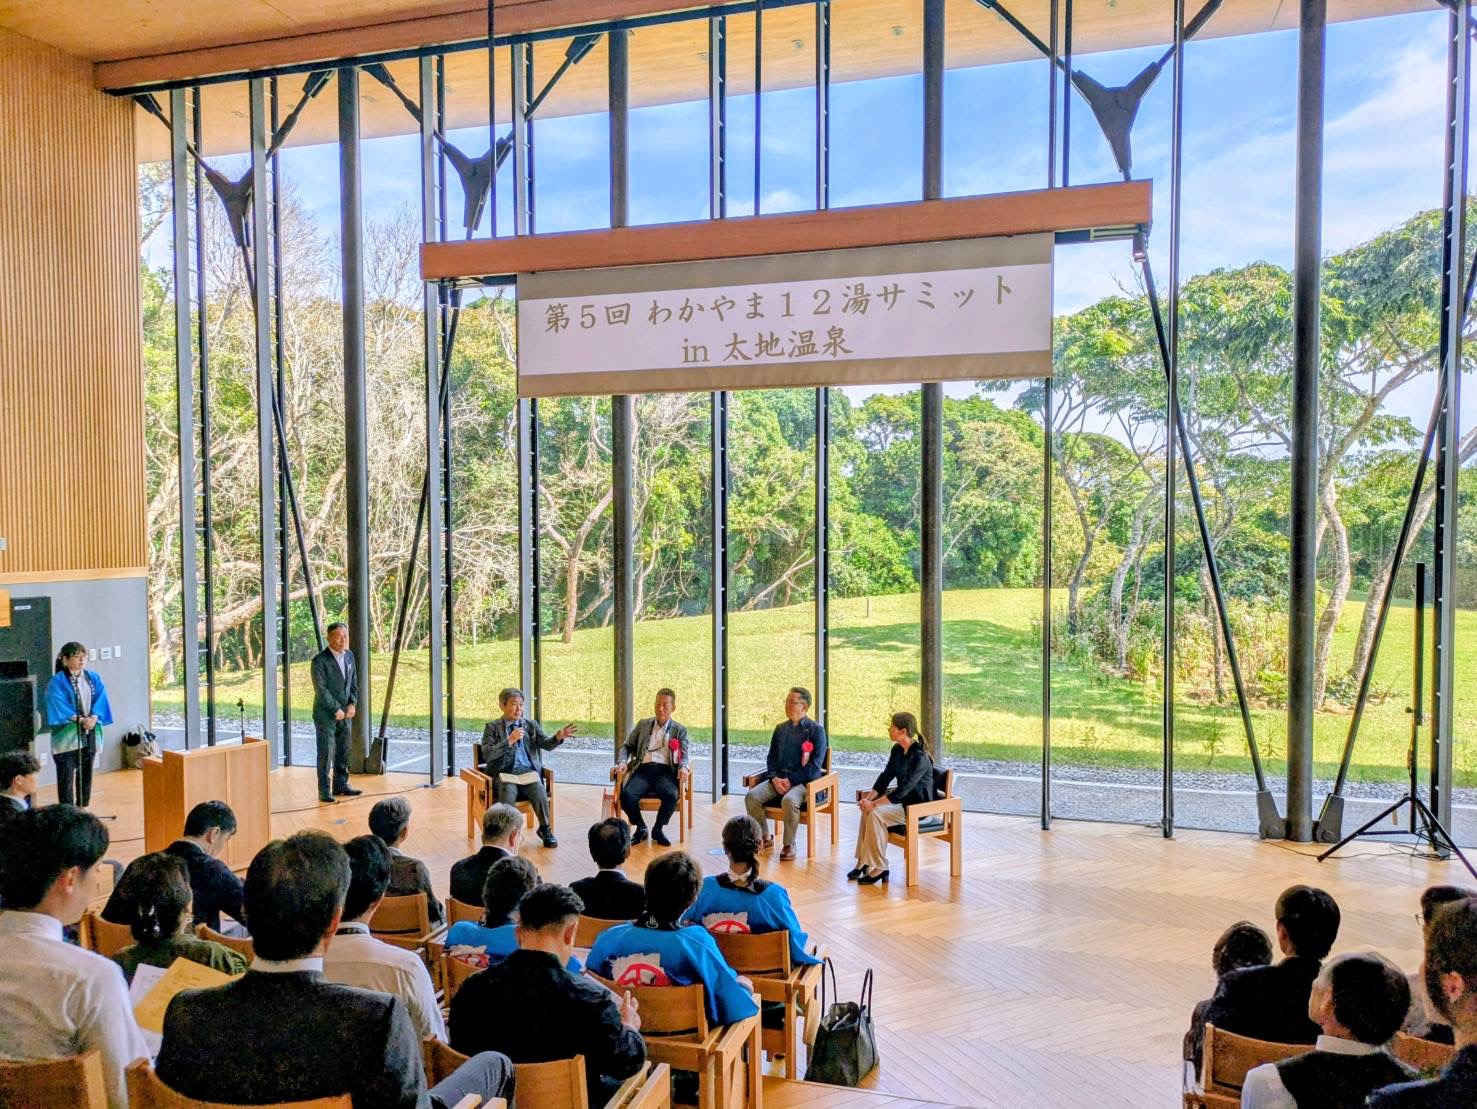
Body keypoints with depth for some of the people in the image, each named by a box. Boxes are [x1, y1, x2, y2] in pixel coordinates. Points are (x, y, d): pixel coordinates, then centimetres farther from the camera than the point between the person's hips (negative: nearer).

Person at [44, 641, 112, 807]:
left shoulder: (94, 678, 9)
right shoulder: (57, 681, -6)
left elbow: (101, 699, -1)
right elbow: (58, 705, -16)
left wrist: (94, 717, -17)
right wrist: (78, 719, -22)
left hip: (90, 733, 5)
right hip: (67, 734, -5)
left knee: (86, 773, 11)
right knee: (66, 775, -3)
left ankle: (83, 808, 21)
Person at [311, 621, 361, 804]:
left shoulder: (349, 655, 7)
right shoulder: (319, 661, -14)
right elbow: (321, 690, -16)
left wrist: (352, 704, -1)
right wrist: (336, 710, -15)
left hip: (345, 713, 6)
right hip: (326, 714, -6)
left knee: (344, 751, 11)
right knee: (326, 752, -4)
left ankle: (341, 785, 22)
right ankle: (324, 791, 2)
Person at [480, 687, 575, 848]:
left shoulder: (531, 725, 16)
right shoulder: (492, 727, 7)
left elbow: (547, 744, 3)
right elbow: (486, 754, -6)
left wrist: (558, 737, -19)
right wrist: (509, 741, -17)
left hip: (528, 772, 2)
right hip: (504, 773, -2)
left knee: (539, 792, -27)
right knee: (508, 792, -34)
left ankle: (545, 829, -5)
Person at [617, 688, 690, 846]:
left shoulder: (680, 730, 16)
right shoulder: (642, 725, 20)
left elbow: (684, 755, 8)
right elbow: (627, 746, 19)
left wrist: (683, 767, -15)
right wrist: (623, 761, -2)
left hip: (665, 771, -1)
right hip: (643, 769, 1)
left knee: (671, 795, -34)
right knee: (626, 795, -29)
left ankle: (658, 829, -6)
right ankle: (641, 828, -2)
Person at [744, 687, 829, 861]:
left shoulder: (816, 730, -1)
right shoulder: (780, 729, 17)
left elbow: (815, 765, -9)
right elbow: (771, 758, 16)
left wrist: (791, 780, -16)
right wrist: (775, 778, -5)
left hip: (803, 781, -5)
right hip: (778, 779, 5)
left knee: (789, 800, -37)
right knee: (752, 796, -20)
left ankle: (789, 845, -15)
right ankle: (765, 838, -1)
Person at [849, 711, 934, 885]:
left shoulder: (919, 757, -24)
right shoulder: (897, 750, 4)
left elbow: (904, 789, -28)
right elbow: (886, 776, 5)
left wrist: (874, 804, -28)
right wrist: (869, 797, -11)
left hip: (918, 806, -8)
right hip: (902, 798, 8)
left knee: (876, 814, -26)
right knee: (867, 809, -15)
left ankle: (880, 868, -16)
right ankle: (863, 862, -10)